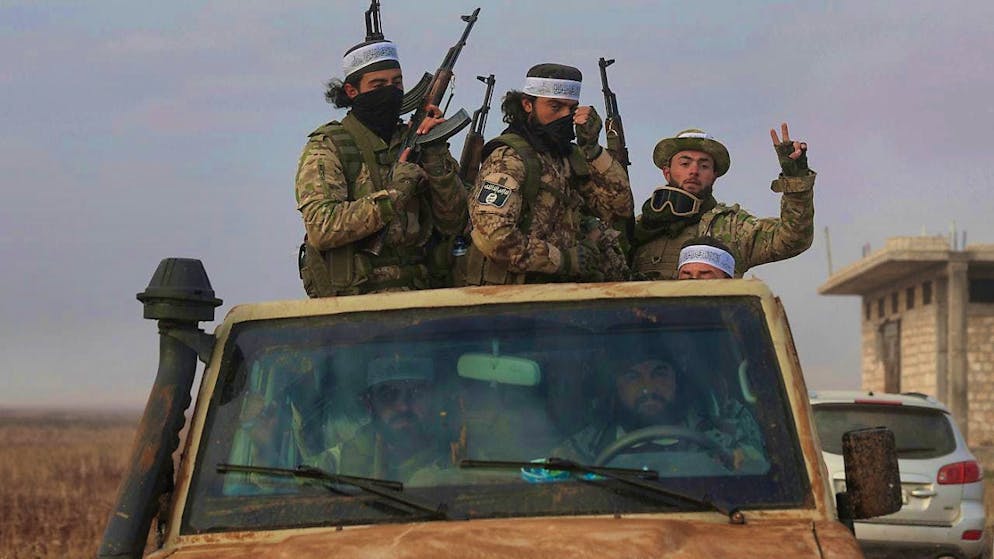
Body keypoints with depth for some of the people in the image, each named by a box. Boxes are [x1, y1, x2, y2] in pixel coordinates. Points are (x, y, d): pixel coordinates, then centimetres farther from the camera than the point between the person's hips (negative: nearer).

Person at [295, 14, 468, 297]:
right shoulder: (327, 147, 3)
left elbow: (453, 225, 9)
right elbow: (321, 229, -10)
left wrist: (436, 157, -2)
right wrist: (392, 195, -14)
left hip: (416, 292, 5)